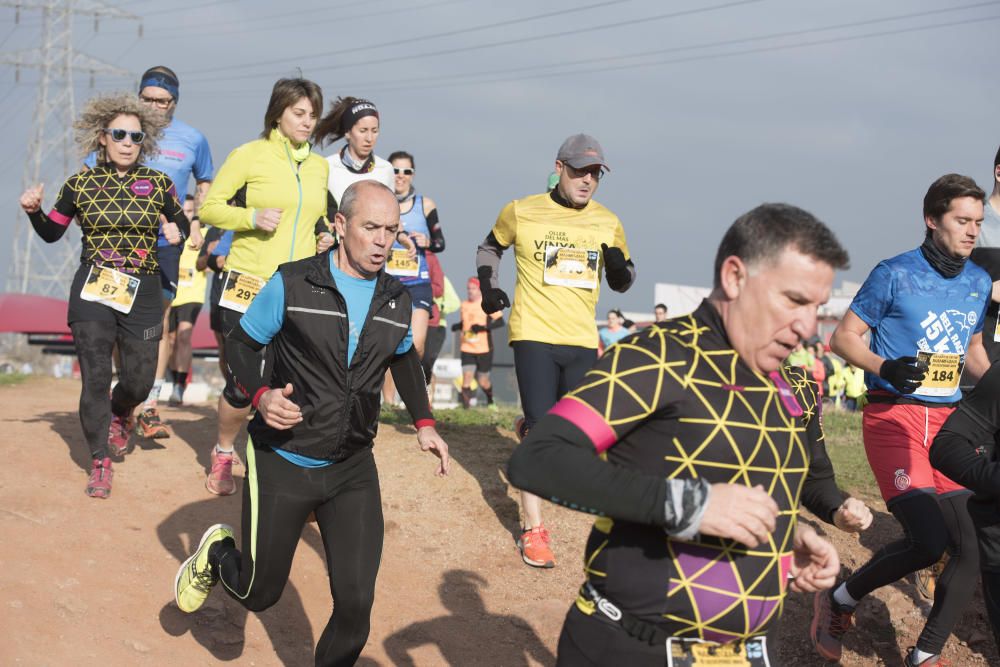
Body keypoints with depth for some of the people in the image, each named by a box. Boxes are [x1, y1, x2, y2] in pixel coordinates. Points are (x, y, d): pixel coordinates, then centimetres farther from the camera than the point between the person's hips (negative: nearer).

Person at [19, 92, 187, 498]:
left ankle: (120, 413, 41)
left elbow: (181, 225, 14)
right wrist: (34, 211, -9)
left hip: (142, 294, 1)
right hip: (92, 291, -1)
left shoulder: (157, 183, 2)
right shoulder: (81, 184, 1)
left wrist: (177, 232, -9)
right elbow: (51, 233, 10)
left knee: (139, 381, 3)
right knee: (95, 378, -5)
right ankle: (101, 461, 11)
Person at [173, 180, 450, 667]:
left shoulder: (396, 300, 1)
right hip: (281, 466, -3)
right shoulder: (293, 284, -12)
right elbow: (240, 342, -3)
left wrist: (423, 422, 11)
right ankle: (217, 553, 42)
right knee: (259, 594, 9)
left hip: (352, 471, 3)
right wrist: (261, 395, -22)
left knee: (356, 602, -5)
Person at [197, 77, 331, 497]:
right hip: (249, 289, -4)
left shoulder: (319, 166, 13)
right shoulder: (249, 155, -2)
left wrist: (326, 237, 9)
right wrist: (252, 217, -17)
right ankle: (223, 454, 26)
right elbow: (209, 208, -1)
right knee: (242, 387, -1)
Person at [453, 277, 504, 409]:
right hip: (467, 348, 3)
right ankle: (466, 405, -12)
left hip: (484, 348, -3)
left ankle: (490, 401, 34)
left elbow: (500, 321, -8)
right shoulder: (464, 305, 12)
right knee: (467, 376, -15)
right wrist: (458, 326, 2)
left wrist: (484, 327, -21)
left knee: (482, 381, 6)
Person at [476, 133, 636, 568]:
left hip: (583, 341, 4)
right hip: (534, 336, -3)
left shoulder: (608, 223, 5)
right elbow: (490, 248, 17)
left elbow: (621, 283, 15)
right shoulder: (521, 212, -2)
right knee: (540, 431, -9)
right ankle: (532, 531, -1)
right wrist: (489, 287, 2)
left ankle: (533, 430, 43)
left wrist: (620, 267, -8)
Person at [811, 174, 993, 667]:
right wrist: (885, 368, -20)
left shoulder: (979, 283, 11)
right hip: (894, 416, -6)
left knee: (971, 544, -2)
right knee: (928, 541, -19)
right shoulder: (894, 274, -7)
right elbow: (843, 338, -3)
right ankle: (839, 602, 7)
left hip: (951, 419, 6)